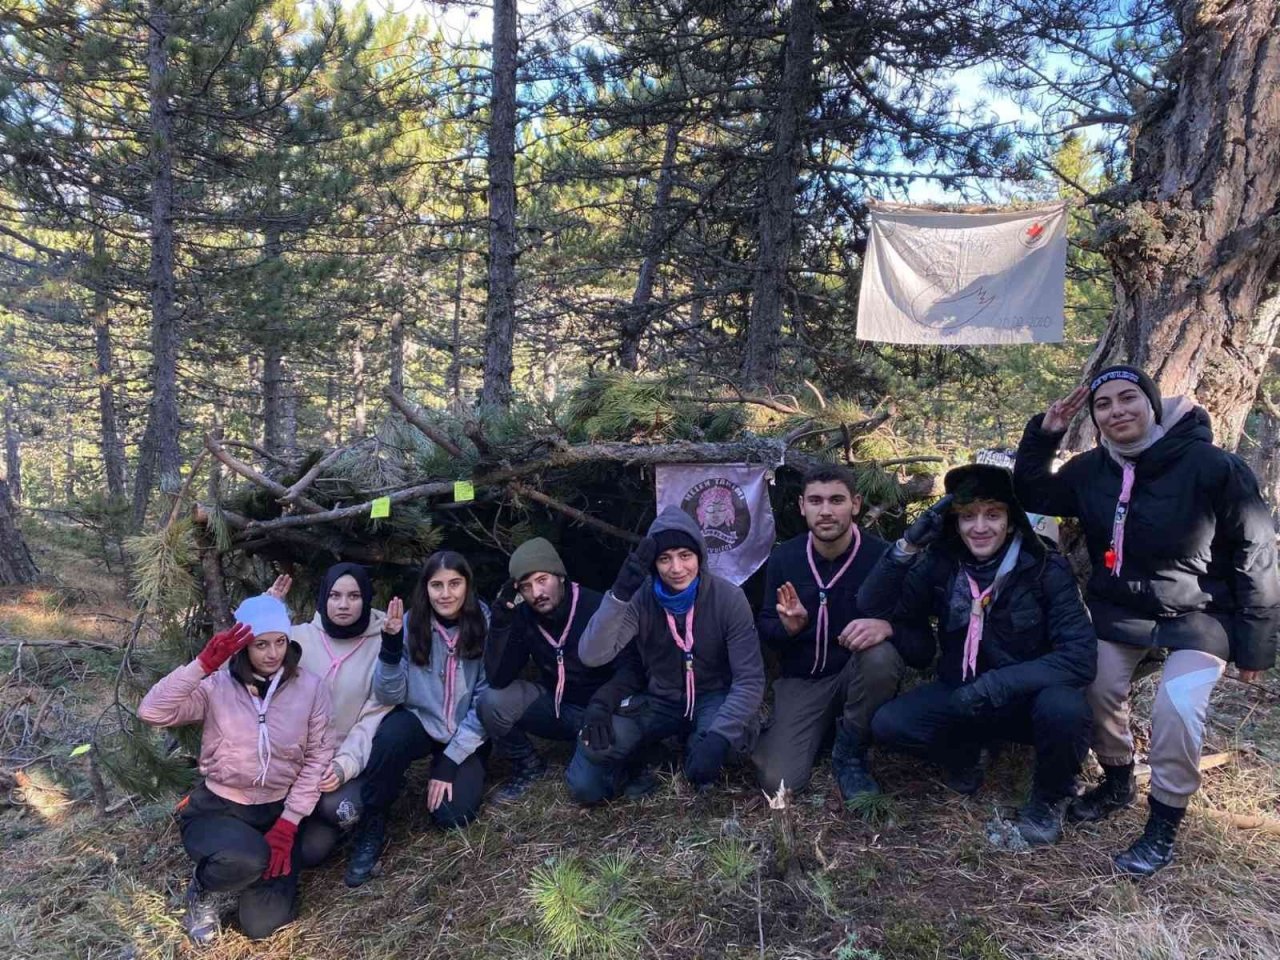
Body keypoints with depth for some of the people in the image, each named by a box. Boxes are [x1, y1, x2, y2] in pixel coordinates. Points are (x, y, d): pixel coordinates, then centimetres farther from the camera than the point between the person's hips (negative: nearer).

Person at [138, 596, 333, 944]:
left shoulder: (310, 688, -7)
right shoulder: (217, 686, -10)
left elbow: (318, 756, -4)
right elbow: (151, 712, -21)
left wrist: (288, 824, -10)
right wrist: (204, 663, -28)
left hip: (277, 811, 2)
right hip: (217, 807, -2)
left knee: (263, 924, -6)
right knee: (246, 859, -35)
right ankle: (203, 888, 3)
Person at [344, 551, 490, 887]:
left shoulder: (485, 625, -14)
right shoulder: (411, 624, -11)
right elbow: (389, 696, -13)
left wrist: (450, 761, -16)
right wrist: (390, 645, -30)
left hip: (466, 735, 0)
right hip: (418, 721, 0)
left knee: (453, 814, -20)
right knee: (390, 737, -33)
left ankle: (441, 767, 14)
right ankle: (371, 822, -8)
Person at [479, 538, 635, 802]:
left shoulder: (599, 608, -22)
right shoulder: (524, 617, -9)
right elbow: (498, 680, -17)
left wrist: (599, 709, -37)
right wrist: (500, 620, -28)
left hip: (598, 709, -3)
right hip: (556, 705, 4)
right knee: (492, 702, -22)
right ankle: (528, 765, 6)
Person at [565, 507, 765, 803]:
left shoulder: (728, 598, -20)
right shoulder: (640, 597, -17)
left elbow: (750, 679, -21)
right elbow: (591, 656, -28)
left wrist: (719, 737, -37)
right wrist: (619, 594, -42)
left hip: (713, 698, -1)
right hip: (658, 700, 1)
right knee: (586, 786, -16)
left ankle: (697, 750, -1)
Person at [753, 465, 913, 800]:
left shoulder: (882, 555, -14)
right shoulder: (784, 557, -5)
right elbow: (764, 629, 2)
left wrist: (887, 626, -35)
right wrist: (787, 626, -22)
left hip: (858, 674, 1)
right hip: (802, 680, 0)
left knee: (881, 656, -36)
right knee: (779, 782, -21)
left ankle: (850, 757, -10)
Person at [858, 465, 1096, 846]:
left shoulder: (1045, 569, -17)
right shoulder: (941, 565, -9)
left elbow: (1080, 656, -23)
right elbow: (873, 609, -14)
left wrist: (995, 684, -31)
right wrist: (907, 547, -26)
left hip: (1029, 698, -2)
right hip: (961, 698, 2)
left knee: (1063, 708, -35)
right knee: (887, 724, -20)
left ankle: (1050, 796, -2)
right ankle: (963, 753, 12)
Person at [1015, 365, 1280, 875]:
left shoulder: (1211, 466, -19)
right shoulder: (1091, 470, -5)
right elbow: (1033, 496, 10)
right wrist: (1044, 433, -7)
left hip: (1198, 617, -4)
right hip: (1119, 612, 5)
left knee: (1177, 707, -21)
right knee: (1097, 691, 0)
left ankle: (1164, 824, 1)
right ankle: (1118, 783, 31)